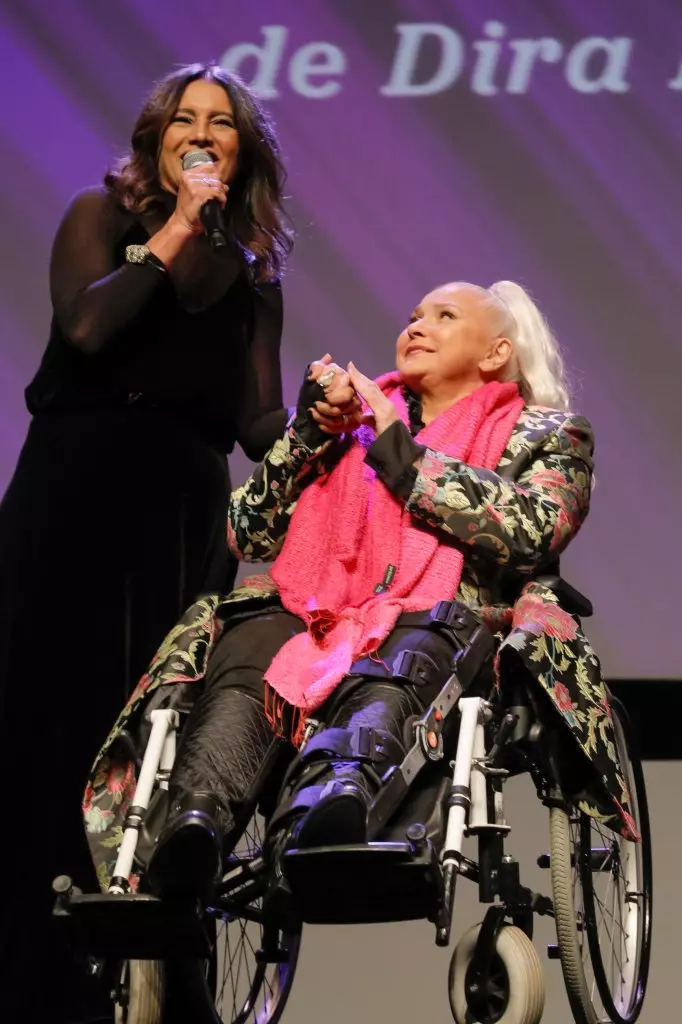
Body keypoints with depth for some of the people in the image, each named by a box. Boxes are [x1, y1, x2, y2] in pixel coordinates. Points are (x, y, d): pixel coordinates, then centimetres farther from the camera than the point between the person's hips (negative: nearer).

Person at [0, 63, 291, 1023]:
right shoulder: (102, 216, 8)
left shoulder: (252, 267, 17)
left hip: (187, 511, 3)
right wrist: (175, 233, -6)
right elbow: (86, 324, -12)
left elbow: (259, 420, 9)